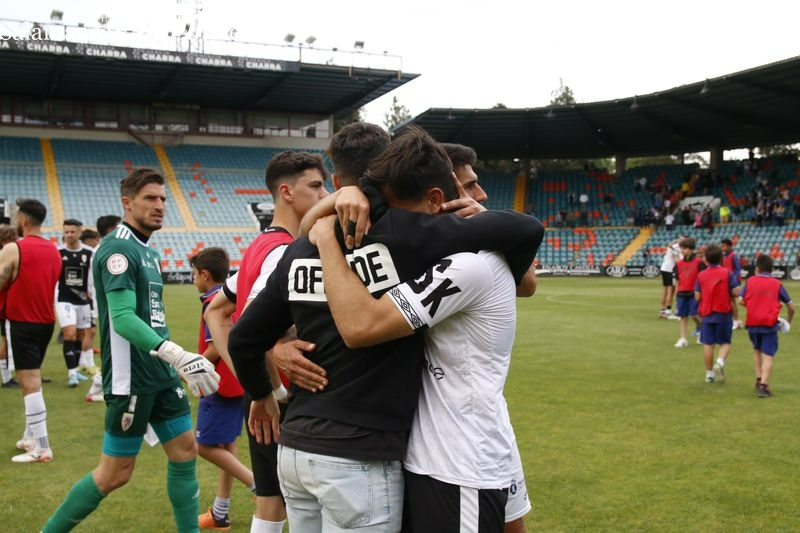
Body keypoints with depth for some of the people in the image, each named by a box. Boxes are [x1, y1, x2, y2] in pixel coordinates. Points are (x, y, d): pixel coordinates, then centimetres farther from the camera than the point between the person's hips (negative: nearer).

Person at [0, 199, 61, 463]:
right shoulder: (54, 251, 8)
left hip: (22, 322, -7)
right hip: (46, 322, 7)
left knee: (30, 383, -7)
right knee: (32, 380, 19)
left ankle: (41, 447, -7)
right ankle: (31, 436, 27)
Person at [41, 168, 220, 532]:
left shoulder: (149, 252, 13)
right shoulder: (118, 249, -15)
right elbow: (123, 318, -26)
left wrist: (176, 363, 24)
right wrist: (177, 354, -37)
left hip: (161, 376, 9)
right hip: (131, 380, -9)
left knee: (185, 453, 10)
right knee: (115, 474, 1)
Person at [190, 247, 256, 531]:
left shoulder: (213, 302, -16)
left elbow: (216, 348, -22)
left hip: (221, 385, -9)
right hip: (238, 382, 9)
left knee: (206, 446, -1)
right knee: (226, 446, 14)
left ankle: (258, 484, -4)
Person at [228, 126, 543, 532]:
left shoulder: (302, 249, 3)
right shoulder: (407, 238, -14)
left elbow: (243, 339, 10)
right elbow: (527, 228, -11)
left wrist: (261, 396, 27)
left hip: (294, 450, 7)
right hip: (359, 461, -6)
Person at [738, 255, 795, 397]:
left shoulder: (750, 281, 4)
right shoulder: (777, 284, 3)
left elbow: (741, 301, -4)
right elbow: (791, 307, 5)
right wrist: (788, 321, 23)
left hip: (752, 323, 2)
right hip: (770, 324, -2)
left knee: (757, 350, 24)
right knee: (768, 356, -2)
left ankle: (759, 379, 18)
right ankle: (763, 386, -14)